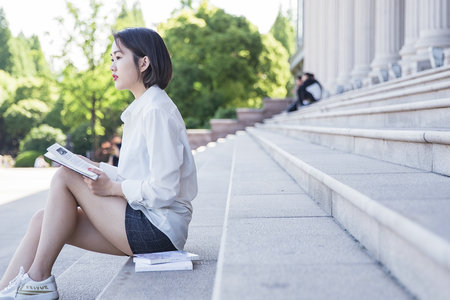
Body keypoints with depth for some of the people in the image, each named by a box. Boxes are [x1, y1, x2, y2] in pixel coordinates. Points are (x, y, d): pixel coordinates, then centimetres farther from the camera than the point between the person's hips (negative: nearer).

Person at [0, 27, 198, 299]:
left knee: (64, 177, -10)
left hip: (159, 230, -9)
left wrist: (111, 187, -12)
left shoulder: (157, 111, -15)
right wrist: (97, 169, 5)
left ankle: (38, 278, -4)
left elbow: (163, 190, -20)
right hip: (146, 220, 9)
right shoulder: (141, 109, 17)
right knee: (43, 220, -3)